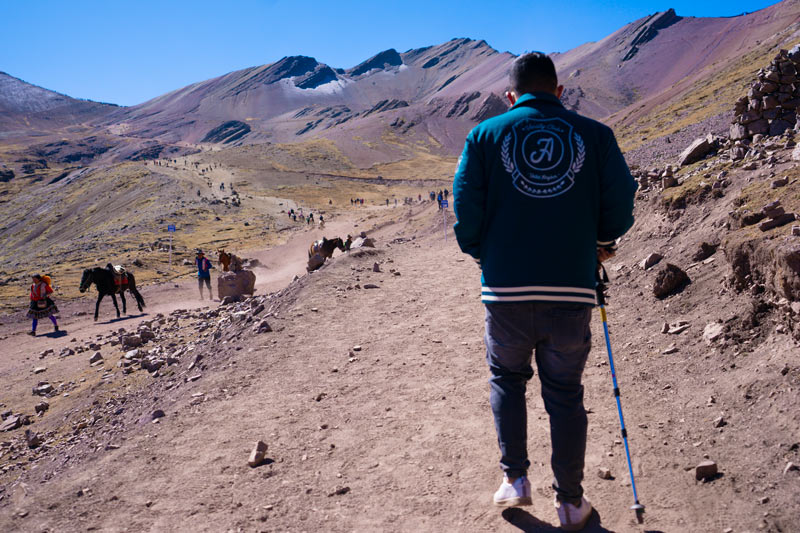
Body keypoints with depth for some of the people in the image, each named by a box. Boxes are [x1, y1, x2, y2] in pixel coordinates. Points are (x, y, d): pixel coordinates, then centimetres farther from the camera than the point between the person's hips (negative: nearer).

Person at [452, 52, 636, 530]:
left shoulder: (485, 134, 4)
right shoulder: (595, 135, 6)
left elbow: (466, 208, -3)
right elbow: (621, 206, 2)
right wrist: (602, 243, 21)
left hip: (507, 289, 0)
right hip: (572, 290, 1)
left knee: (507, 378, 23)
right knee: (566, 393, 14)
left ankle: (515, 480, 23)